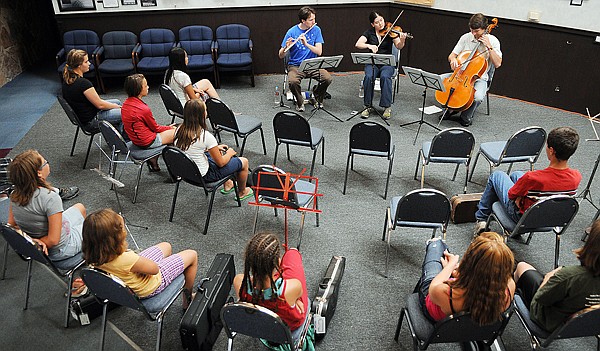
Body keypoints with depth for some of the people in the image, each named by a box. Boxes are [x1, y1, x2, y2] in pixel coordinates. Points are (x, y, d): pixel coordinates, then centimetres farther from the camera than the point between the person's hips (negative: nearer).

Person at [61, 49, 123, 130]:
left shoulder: (67, 79, 0)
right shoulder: (83, 83, -29)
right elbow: (100, 105, -20)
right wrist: (118, 107, -3)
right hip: (91, 120, -10)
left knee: (117, 102, 23)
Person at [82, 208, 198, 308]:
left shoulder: (94, 254, -24)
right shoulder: (126, 259, -46)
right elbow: (155, 269, -27)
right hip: (150, 287, -7)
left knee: (166, 246, 29)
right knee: (192, 255, 8)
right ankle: (188, 300, 31)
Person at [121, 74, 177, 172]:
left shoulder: (125, 104, 0)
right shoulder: (144, 109, -27)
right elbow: (155, 128, -11)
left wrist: (166, 128, 12)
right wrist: (169, 128, 9)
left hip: (135, 139, 9)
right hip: (148, 142, -9)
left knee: (170, 129, 23)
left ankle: (153, 160, 18)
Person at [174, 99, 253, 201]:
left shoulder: (179, 130, -7)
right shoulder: (206, 136, -28)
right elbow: (220, 163, -16)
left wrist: (215, 147, 13)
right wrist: (230, 153, 4)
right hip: (204, 176, -8)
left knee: (220, 152, 32)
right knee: (244, 161, 11)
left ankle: (227, 184, 46)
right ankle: (242, 192, 36)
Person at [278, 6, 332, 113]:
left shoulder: (316, 30, -1)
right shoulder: (292, 32, -7)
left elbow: (319, 52, -10)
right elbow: (281, 56, -6)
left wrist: (306, 44, -25)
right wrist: (286, 47, -28)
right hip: (295, 65, -2)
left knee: (327, 79, -24)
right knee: (293, 82, -34)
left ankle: (317, 97, 10)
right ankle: (300, 102, -1)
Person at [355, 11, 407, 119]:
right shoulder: (369, 32, 4)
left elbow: (399, 47, -11)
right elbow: (358, 44, -8)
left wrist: (402, 41, -33)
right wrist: (369, 46, -25)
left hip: (387, 63, -1)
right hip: (372, 63, 1)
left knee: (385, 77, -33)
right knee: (369, 76, -30)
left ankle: (387, 107, -23)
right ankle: (368, 106, -17)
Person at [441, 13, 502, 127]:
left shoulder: (492, 41, -7)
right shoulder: (466, 37, 0)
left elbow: (497, 64, -14)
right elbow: (451, 55, 6)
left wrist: (489, 47, -20)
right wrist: (453, 59, -19)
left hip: (479, 78, -3)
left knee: (478, 97, -34)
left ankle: (466, 116, 0)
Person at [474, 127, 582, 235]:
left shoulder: (532, 177, -39)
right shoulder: (576, 177, -22)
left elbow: (511, 194, -20)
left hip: (523, 217, -6)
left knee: (496, 175, 15)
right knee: (516, 174, 26)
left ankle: (481, 220, 25)